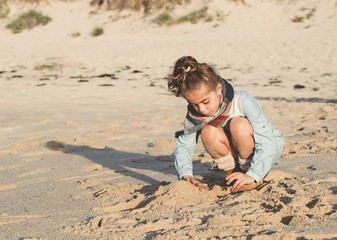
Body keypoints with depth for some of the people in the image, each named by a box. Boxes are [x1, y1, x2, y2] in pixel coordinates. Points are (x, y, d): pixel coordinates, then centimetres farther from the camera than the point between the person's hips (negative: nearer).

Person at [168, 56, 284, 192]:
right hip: (235, 153, 4)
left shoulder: (242, 101, -30)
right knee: (208, 132, -27)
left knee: (238, 124, -35)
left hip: (268, 149, -4)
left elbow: (267, 141, -32)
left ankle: (248, 170, -13)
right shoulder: (195, 115, -16)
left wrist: (252, 175, -42)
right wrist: (185, 175, -29)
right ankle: (232, 171, -6)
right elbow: (183, 146, -9)